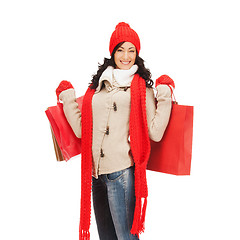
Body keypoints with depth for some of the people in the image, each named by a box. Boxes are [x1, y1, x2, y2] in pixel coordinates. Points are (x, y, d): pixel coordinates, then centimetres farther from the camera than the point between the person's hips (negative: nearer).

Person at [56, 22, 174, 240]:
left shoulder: (142, 87, 3)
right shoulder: (97, 87, 14)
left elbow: (155, 133, -6)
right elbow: (81, 130, 10)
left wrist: (164, 96, -8)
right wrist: (68, 98, 11)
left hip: (123, 171, -5)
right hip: (95, 173, 5)